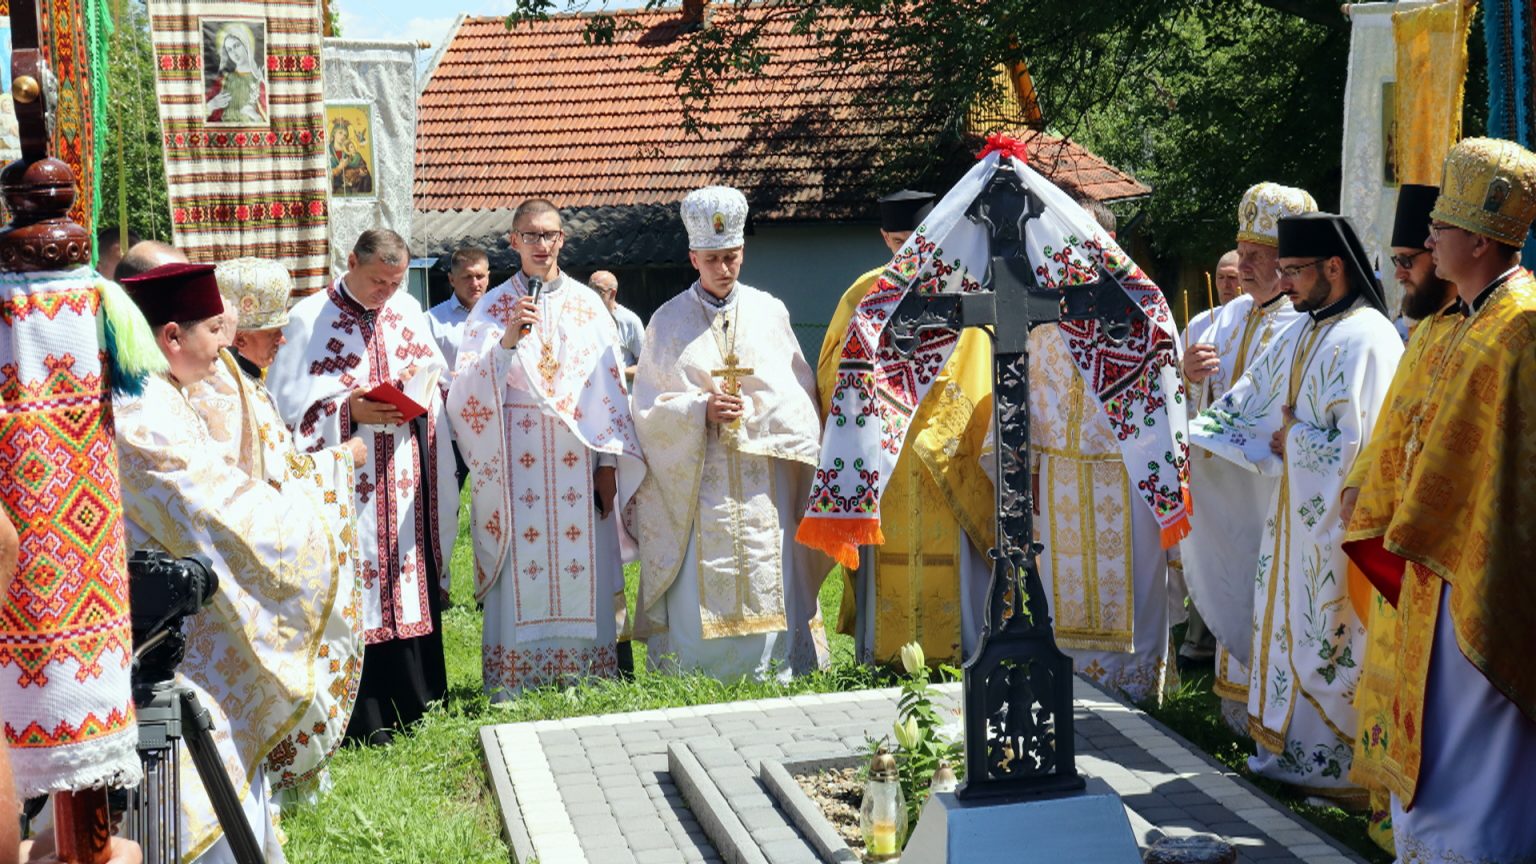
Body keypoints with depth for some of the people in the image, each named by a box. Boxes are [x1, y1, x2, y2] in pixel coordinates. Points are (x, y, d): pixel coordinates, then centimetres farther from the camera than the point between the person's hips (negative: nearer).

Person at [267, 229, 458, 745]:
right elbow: (285, 402, -7)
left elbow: (436, 373, 18)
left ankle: (413, 710, 18)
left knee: (411, 585, 8)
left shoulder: (408, 310, 10)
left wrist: (422, 382, -5)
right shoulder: (308, 319, -4)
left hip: (405, 480, 5)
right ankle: (363, 720, 1)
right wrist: (347, 411, -20)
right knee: (353, 595, -5)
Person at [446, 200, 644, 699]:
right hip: (516, 462, -1)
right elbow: (469, 386, -3)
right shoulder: (493, 308, 7)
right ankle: (515, 692, 3)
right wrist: (507, 340, -18)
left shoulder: (587, 305, 9)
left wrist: (609, 462, 0)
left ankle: (587, 686, 8)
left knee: (582, 570, 0)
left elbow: (609, 386, 6)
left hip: (578, 457, 1)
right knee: (522, 571, -3)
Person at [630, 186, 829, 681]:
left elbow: (800, 394, 8)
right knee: (702, 594, -4)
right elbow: (648, 409, 2)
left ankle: (772, 674, 6)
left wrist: (753, 407, -11)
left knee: (766, 586, -2)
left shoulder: (769, 313, 10)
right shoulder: (668, 322, 6)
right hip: (696, 481, -1)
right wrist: (701, 409, -15)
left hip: (763, 481, 1)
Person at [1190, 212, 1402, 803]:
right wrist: (1185, 435, 4)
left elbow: (1353, 444, -23)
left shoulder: (1365, 340, -18)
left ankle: (1338, 769, 12)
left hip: (1338, 522, -9)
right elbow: (1249, 401, 14)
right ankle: (1292, 750, 27)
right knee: (1290, 630, 16)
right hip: (1296, 513, 9)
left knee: (1331, 644, 0)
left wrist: (1289, 439, -9)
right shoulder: (1301, 332, 11)